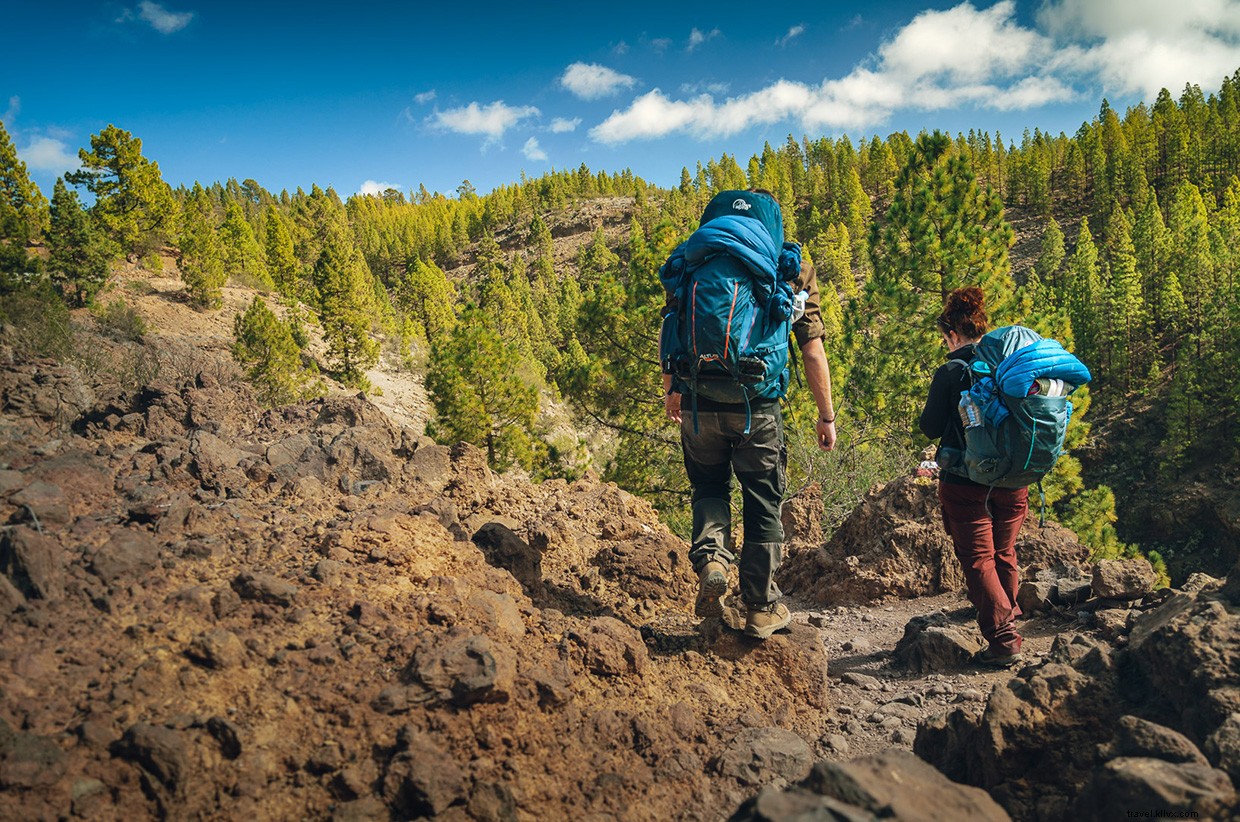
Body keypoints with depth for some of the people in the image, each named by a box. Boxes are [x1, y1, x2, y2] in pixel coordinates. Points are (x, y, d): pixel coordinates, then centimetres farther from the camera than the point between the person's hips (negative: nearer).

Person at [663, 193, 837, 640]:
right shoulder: (795, 270, 3)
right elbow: (812, 352, -1)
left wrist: (670, 390, 21)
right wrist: (826, 415, 6)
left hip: (699, 404, 2)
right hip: (758, 407, -1)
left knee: (709, 487, 24)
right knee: (763, 503, 12)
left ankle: (710, 557, -1)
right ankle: (761, 608, 20)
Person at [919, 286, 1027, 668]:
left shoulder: (950, 373, -11)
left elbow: (931, 428, -7)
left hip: (966, 482, -5)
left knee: (978, 561, 1)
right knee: (1004, 554, 22)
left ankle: (1004, 640, -7)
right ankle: (1007, 617, 40)